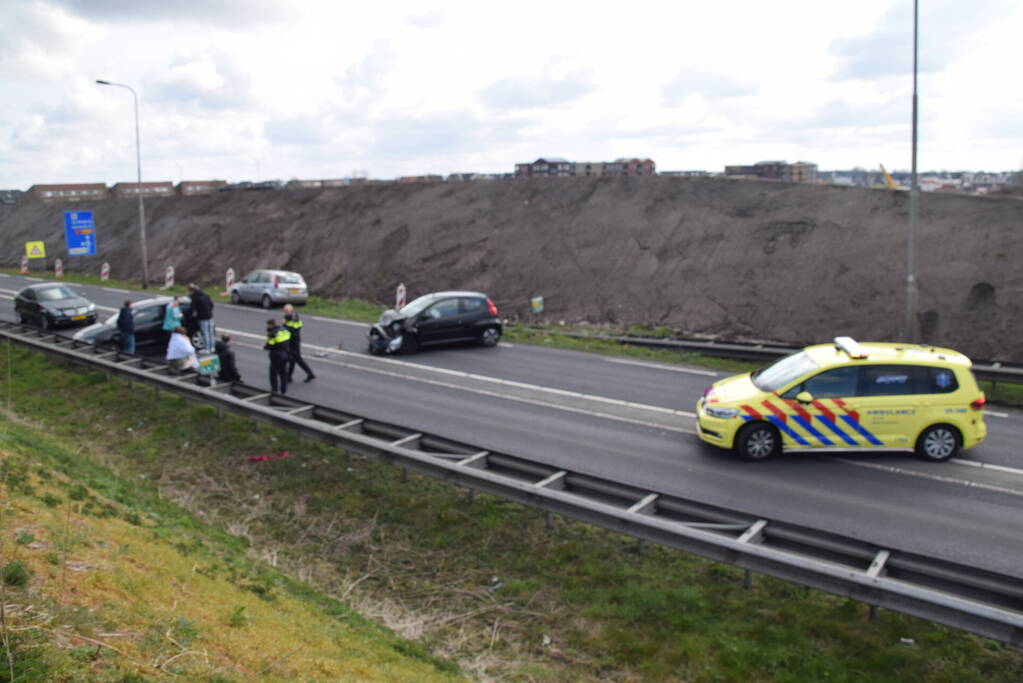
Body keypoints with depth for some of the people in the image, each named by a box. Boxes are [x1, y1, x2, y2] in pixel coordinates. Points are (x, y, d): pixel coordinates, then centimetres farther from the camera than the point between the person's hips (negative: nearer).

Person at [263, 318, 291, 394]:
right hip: (285, 354, 7)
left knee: (273, 373, 8)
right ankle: (284, 390, 24)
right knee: (283, 372, 17)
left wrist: (264, 347, 3)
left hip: (276, 356, -7)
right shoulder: (285, 330, 3)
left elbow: (269, 346, -17)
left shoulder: (273, 334, -21)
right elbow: (289, 342, 9)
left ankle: (274, 390, 13)